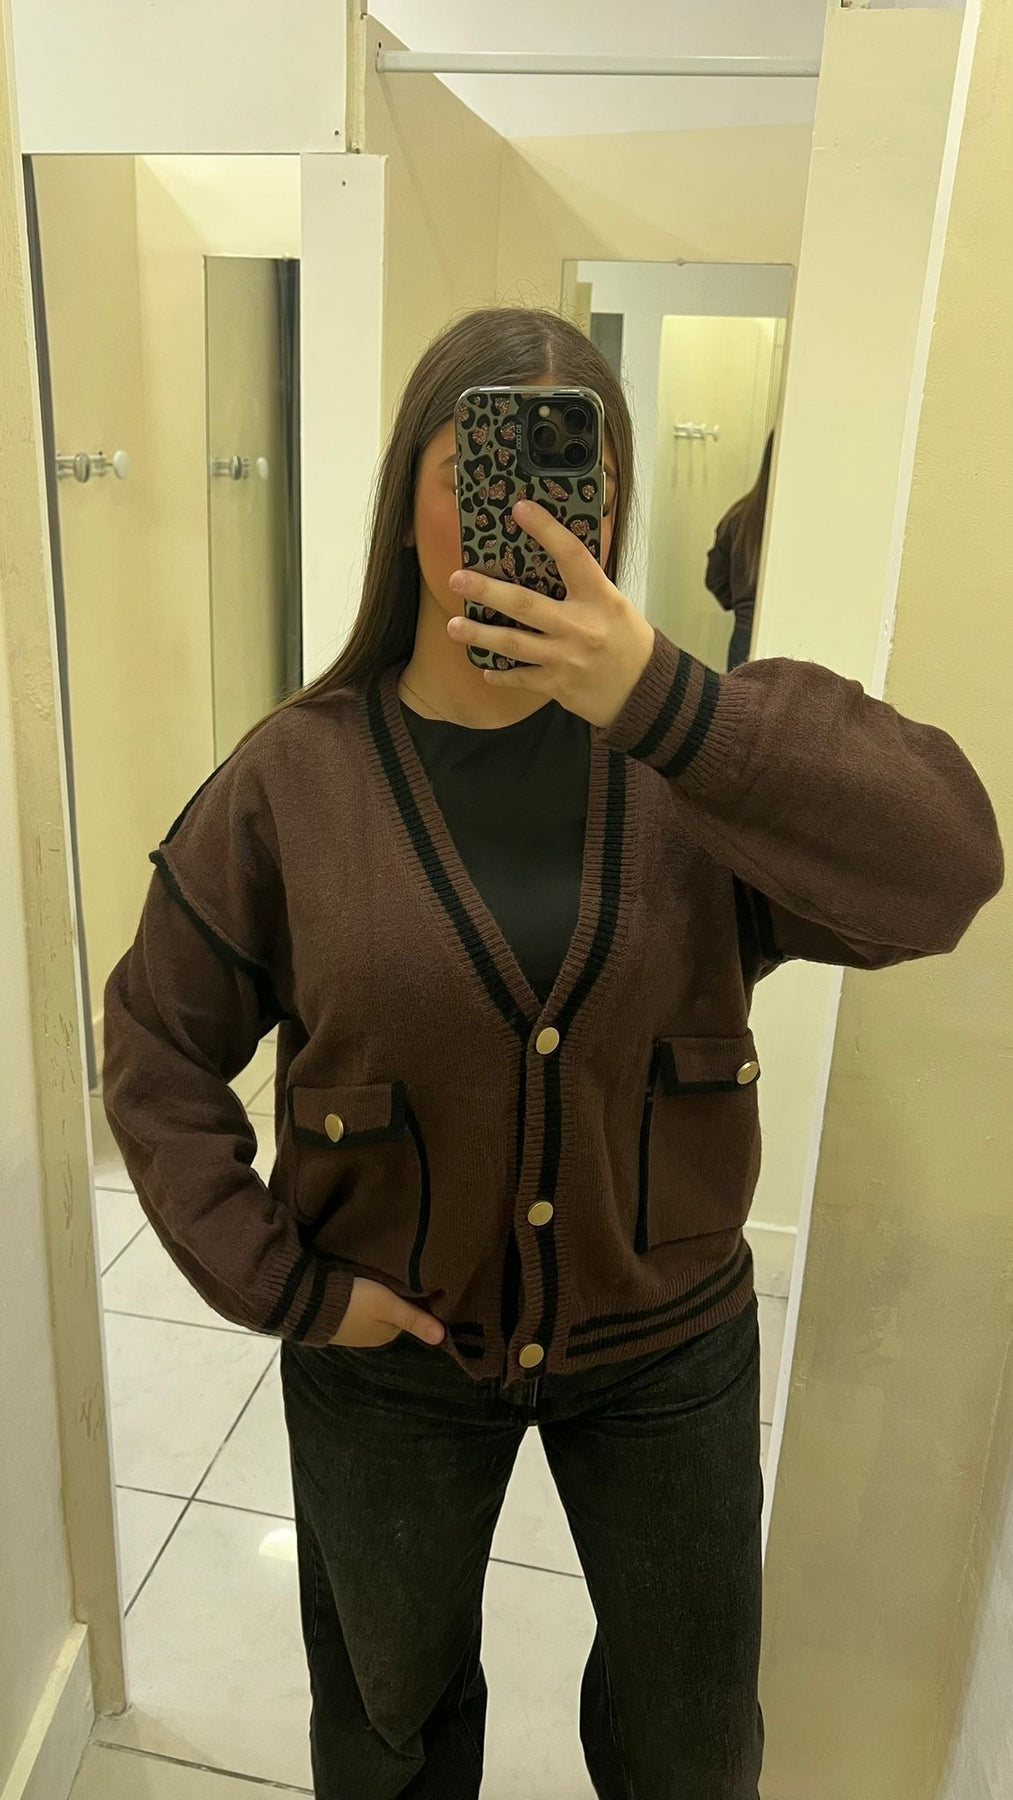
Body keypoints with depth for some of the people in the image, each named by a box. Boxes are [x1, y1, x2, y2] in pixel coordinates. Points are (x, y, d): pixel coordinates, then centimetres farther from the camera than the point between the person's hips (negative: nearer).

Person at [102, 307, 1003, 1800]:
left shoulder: (689, 741, -13)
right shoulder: (296, 777, -13)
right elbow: (158, 1044, -5)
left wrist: (664, 701, -38)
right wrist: (273, 1281, -11)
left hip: (667, 1341, 1)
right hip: (389, 1351, 0)